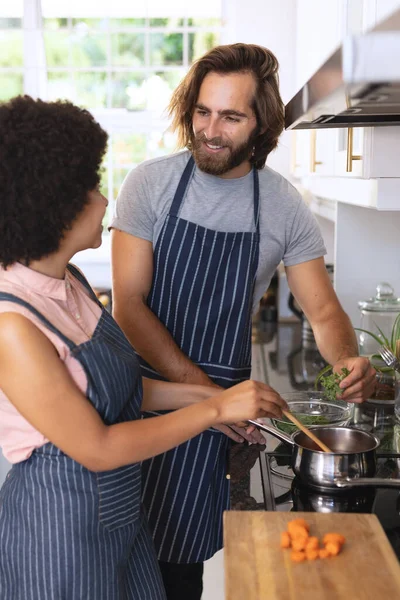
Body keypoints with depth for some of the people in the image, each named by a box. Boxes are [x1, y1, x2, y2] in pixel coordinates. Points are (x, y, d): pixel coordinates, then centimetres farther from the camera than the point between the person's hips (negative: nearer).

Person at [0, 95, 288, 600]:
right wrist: (216, 408, -18)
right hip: (60, 520, -8)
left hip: (120, 505, 8)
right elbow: (96, 448, -23)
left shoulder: (69, 282, -2)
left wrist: (200, 394, -1)